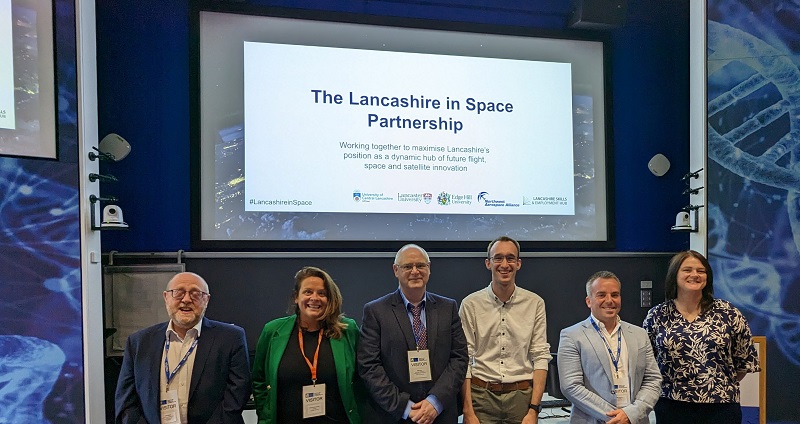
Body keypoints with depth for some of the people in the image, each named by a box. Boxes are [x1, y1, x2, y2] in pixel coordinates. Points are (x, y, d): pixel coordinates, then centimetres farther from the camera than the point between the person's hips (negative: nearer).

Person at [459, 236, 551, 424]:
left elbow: (541, 357, -1)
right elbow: (465, 360, -3)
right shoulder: (470, 304, -2)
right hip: (481, 396, -1)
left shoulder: (535, 303, 1)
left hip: (522, 397, 1)